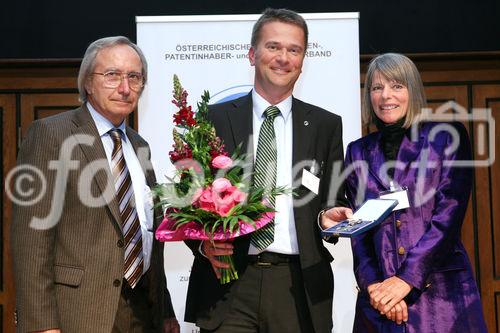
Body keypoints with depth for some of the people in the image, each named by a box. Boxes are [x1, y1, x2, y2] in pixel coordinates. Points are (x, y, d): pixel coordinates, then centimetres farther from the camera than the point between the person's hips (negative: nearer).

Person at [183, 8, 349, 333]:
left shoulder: (326, 125, 8)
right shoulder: (215, 119, 4)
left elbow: (335, 203, 12)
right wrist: (203, 243, -13)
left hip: (299, 285, 2)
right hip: (227, 284, -1)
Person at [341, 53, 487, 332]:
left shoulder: (447, 136, 2)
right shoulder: (359, 152, 11)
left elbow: (449, 214, -6)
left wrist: (407, 278, -13)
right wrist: (373, 284, -8)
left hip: (442, 291, -2)